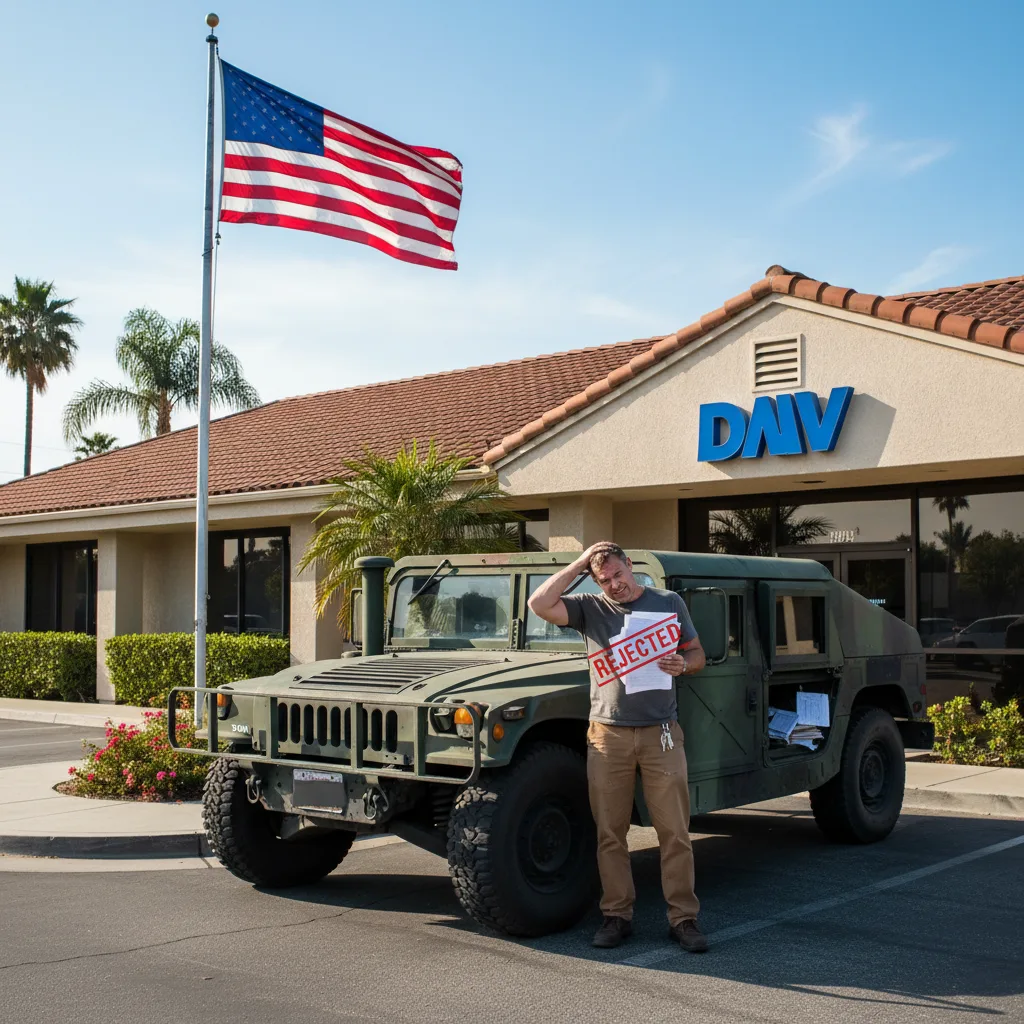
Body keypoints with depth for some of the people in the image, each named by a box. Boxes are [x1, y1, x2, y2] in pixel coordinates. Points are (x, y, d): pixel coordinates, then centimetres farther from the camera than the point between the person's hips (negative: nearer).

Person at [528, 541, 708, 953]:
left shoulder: (669, 602, 7)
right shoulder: (590, 608, 4)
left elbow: (697, 654, 12)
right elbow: (539, 604, -11)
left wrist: (682, 664, -11)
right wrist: (578, 564, -8)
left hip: (660, 733, 0)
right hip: (608, 734, 1)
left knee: (674, 831, 0)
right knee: (610, 833, 5)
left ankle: (683, 918, 9)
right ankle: (616, 915, 16)